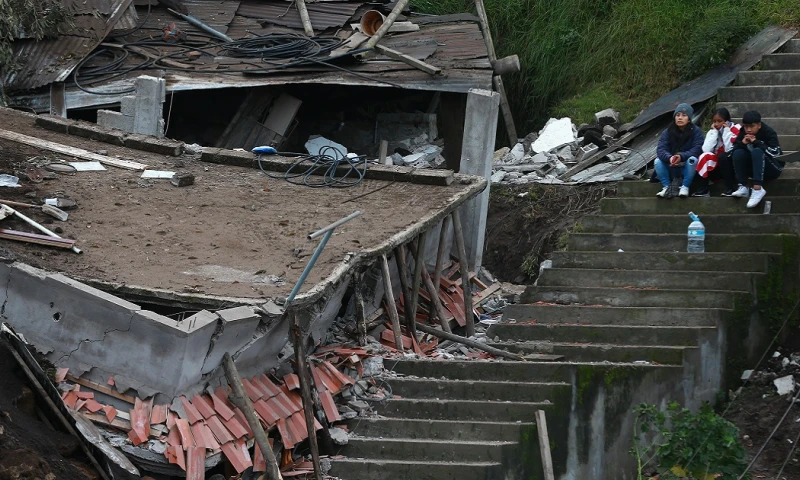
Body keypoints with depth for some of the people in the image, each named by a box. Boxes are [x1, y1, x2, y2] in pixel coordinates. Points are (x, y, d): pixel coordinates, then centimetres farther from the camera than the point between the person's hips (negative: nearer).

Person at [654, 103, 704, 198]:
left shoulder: (696, 131, -9)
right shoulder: (667, 132, -3)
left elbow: (697, 149, -20)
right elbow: (661, 149, -15)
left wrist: (681, 156, -38)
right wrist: (669, 158, -39)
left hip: (688, 167, -2)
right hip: (671, 168, 2)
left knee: (692, 159, -33)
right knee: (658, 161, -23)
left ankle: (685, 187, -22)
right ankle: (666, 188, -19)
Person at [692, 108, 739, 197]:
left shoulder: (736, 129, -8)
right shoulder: (712, 132, 4)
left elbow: (729, 150, -23)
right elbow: (706, 150, -14)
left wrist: (726, 130, -17)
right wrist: (714, 132, -11)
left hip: (732, 168, -4)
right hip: (717, 169, 4)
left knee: (722, 156, -31)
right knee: (705, 156, -21)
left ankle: (730, 189, -24)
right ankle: (702, 190, -22)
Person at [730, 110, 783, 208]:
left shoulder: (768, 132, -14)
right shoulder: (743, 133, -1)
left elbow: (775, 153, -28)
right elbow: (732, 151, -6)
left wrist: (756, 142, -29)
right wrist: (742, 143, -24)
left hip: (773, 168, -5)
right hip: (754, 169, 5)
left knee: (757, 151, -32)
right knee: (738, 153, -20)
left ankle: (757, 189, -44)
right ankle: (743, 188, -28)